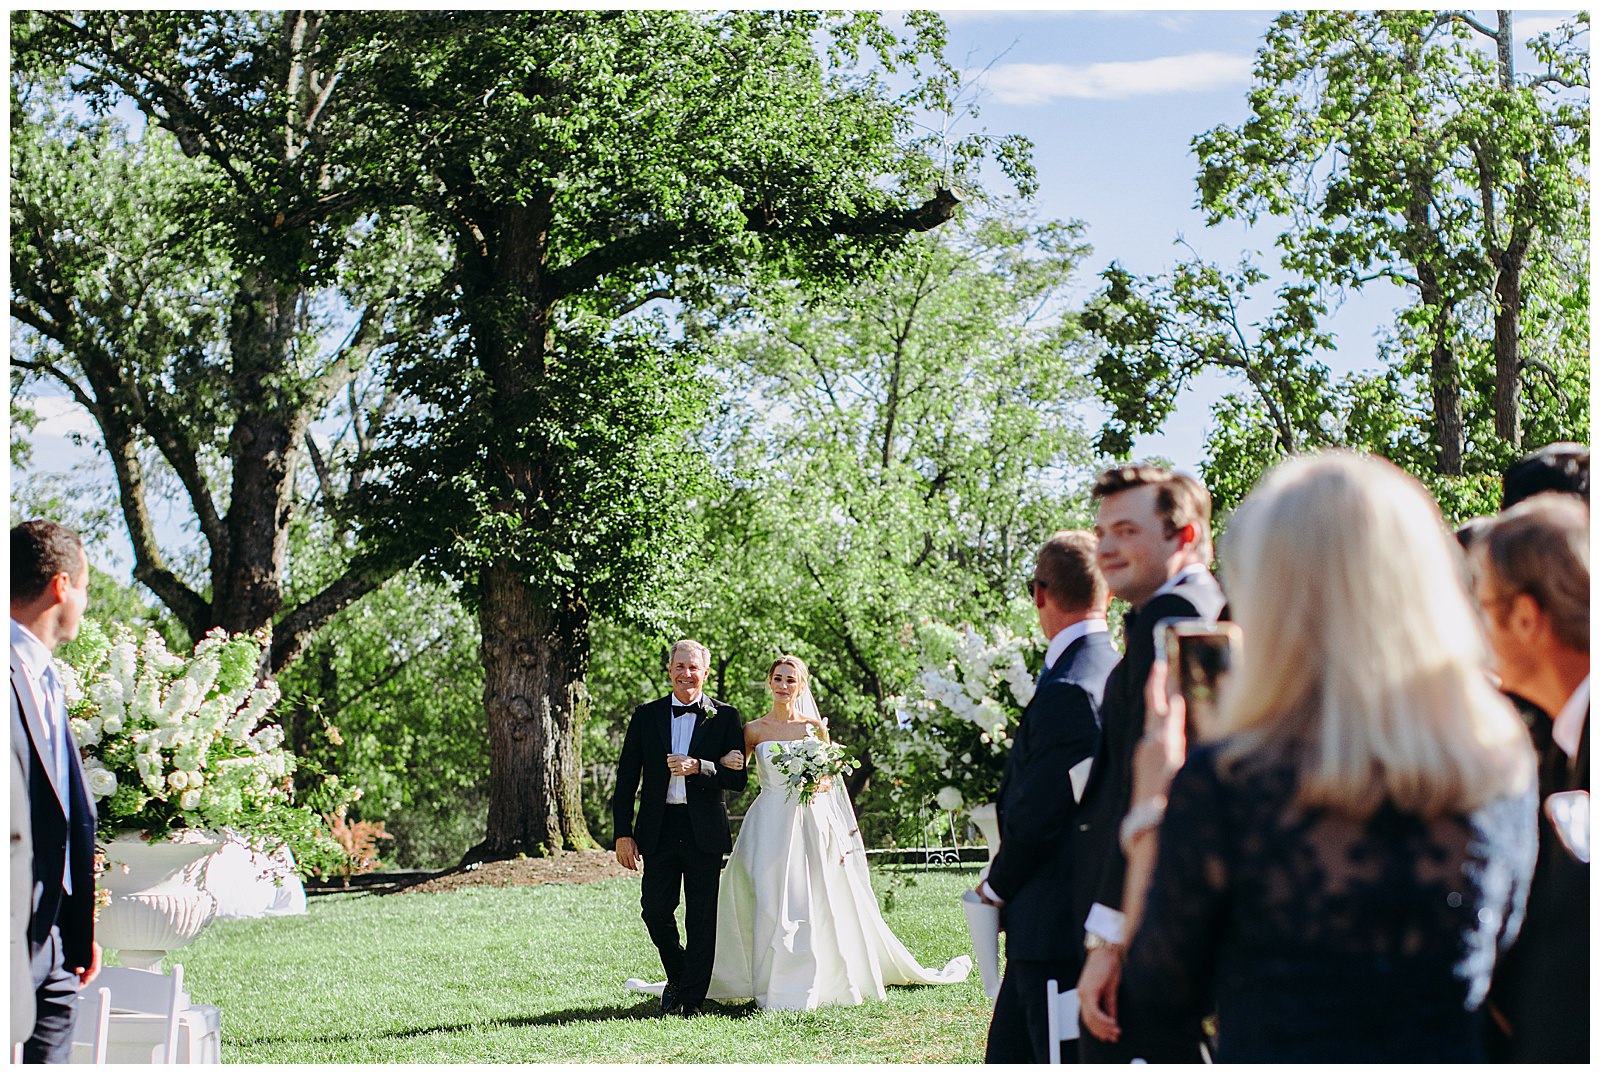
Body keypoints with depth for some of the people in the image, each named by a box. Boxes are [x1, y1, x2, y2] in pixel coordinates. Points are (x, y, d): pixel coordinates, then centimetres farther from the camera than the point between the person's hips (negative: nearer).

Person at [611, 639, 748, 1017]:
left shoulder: (724, 717, 3)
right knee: (655, 909, -1)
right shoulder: (646, 716, 8)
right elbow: (626, 779, 7)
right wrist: (623, 833, 1)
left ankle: (692, 997, 12)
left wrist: (699, 767, -18)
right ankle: (678, 976, 25)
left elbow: (738, 779, -2)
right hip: (659, 829, 2)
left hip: (704, 830, -1)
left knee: (702, 917, 2)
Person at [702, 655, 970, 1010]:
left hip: (811, 821, 0)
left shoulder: (814, 726, 6)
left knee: (816, 904, -3)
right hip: (770, 824, 0)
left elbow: (830, 777, 10)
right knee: (771, 903, -6)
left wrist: (818, 784, -12)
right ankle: (775, 989, -1)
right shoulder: (754, 730, 5)